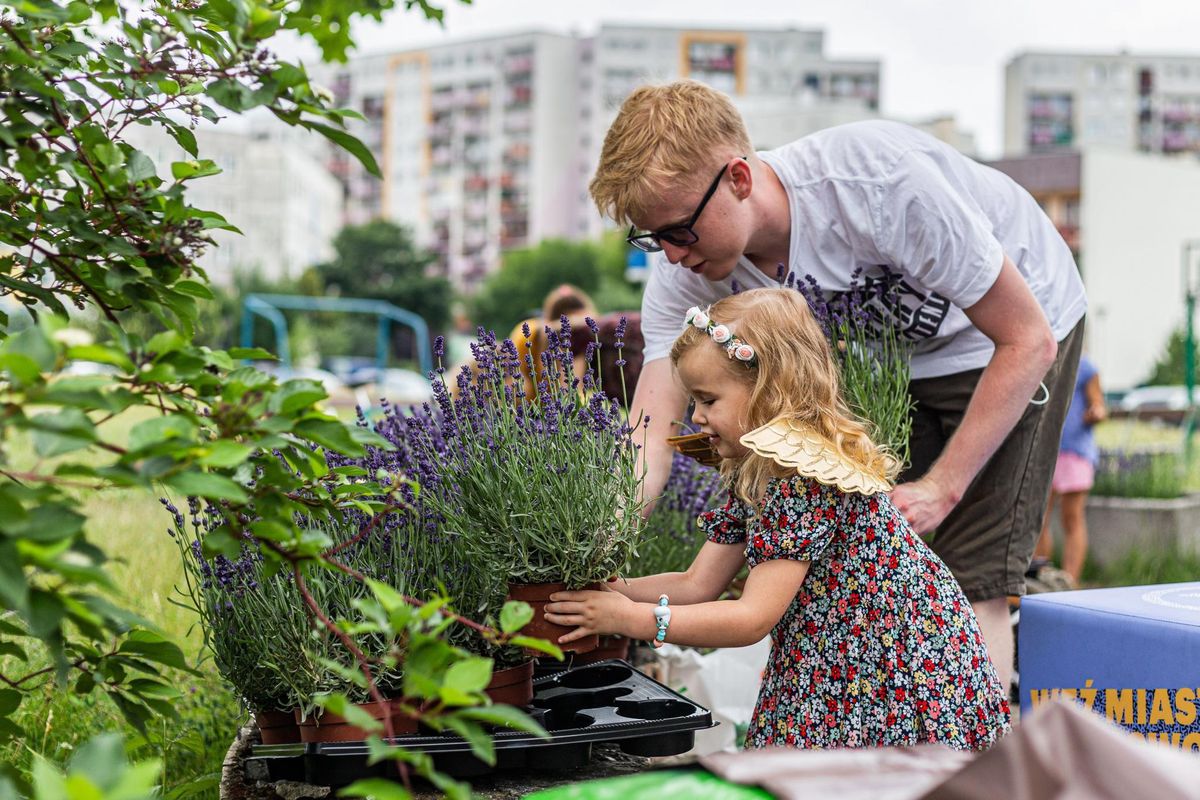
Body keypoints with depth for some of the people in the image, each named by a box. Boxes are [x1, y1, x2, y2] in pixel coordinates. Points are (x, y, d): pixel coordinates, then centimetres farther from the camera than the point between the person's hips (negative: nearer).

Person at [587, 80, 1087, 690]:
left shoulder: (880, 181, -38)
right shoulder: (686, 274, -22)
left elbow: (1026, 340, -28)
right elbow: (649, 434, -27)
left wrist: (941, 488, -28)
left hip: (1000, 339, -5)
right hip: (891, 352, 5)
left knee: (969, 585, -12)